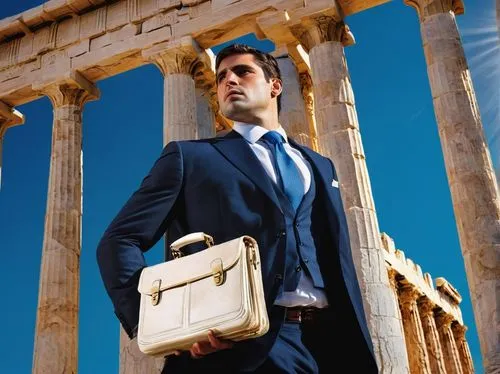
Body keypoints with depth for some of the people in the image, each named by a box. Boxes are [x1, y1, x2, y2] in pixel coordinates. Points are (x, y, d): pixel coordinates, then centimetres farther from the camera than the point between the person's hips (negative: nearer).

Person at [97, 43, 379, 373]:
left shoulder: (319, 167, 21)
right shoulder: (190, 157, 10)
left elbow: (339, 268, 18)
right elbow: (120, 241, 1)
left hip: (327, 343, 4)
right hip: (237, 347, -3)